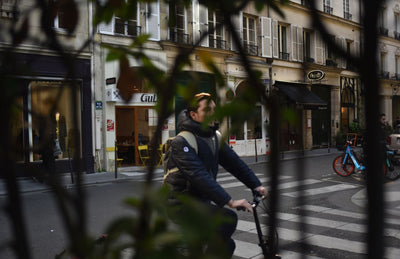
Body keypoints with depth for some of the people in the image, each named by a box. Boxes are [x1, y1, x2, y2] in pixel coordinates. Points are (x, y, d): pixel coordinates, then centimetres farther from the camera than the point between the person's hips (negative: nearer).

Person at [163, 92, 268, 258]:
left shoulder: (215, 137, 6)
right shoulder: (181, 142, -21)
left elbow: (234, 162, 9)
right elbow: (199, 176, -30)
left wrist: (256, 185, 1)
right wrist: (230, 201, -35)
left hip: (201, 200, 8)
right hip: (182, 203, -8)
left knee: (226, 245, 7)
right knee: (228, 218, -25)